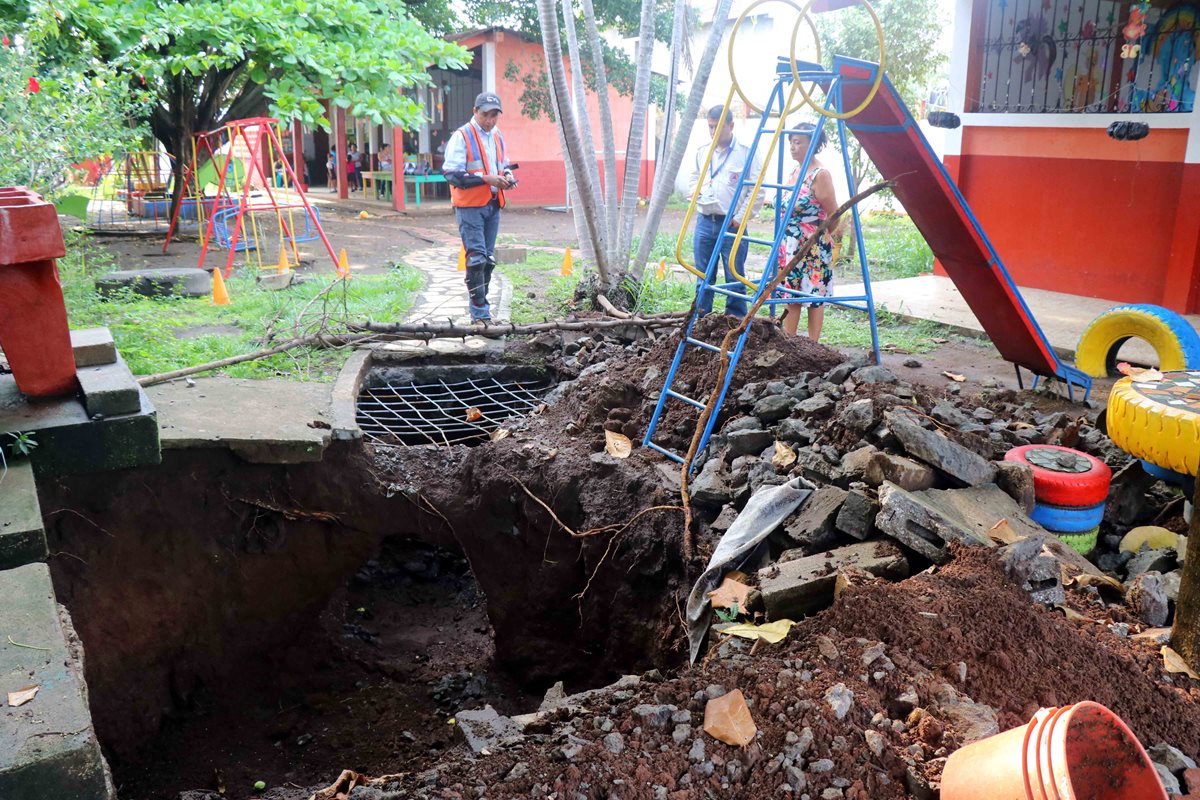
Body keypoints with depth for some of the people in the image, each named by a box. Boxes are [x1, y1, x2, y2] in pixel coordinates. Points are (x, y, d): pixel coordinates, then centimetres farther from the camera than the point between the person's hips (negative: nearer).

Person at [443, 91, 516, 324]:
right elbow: (452, 173, -16)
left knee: (488, 259, 12)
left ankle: (480, 309, 22)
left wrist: (507, 176, 4)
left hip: (493, 205, 7)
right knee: (476, 258, -11)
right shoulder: (461, 137, -9)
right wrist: (486, 178, -21)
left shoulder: (497, 137, 14)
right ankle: (480, 312, -8)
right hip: (469, 206, -7)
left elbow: (504, 164, 29)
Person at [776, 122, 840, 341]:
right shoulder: (795, 171, 12)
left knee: (815, 296, 1)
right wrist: (783, 242, 17)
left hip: (814, 248, -8)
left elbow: (833, 214, -11)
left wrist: (830, 243, -9)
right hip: (790, 245, 8)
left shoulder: (820, 175, -12)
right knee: (790, 294, 11)